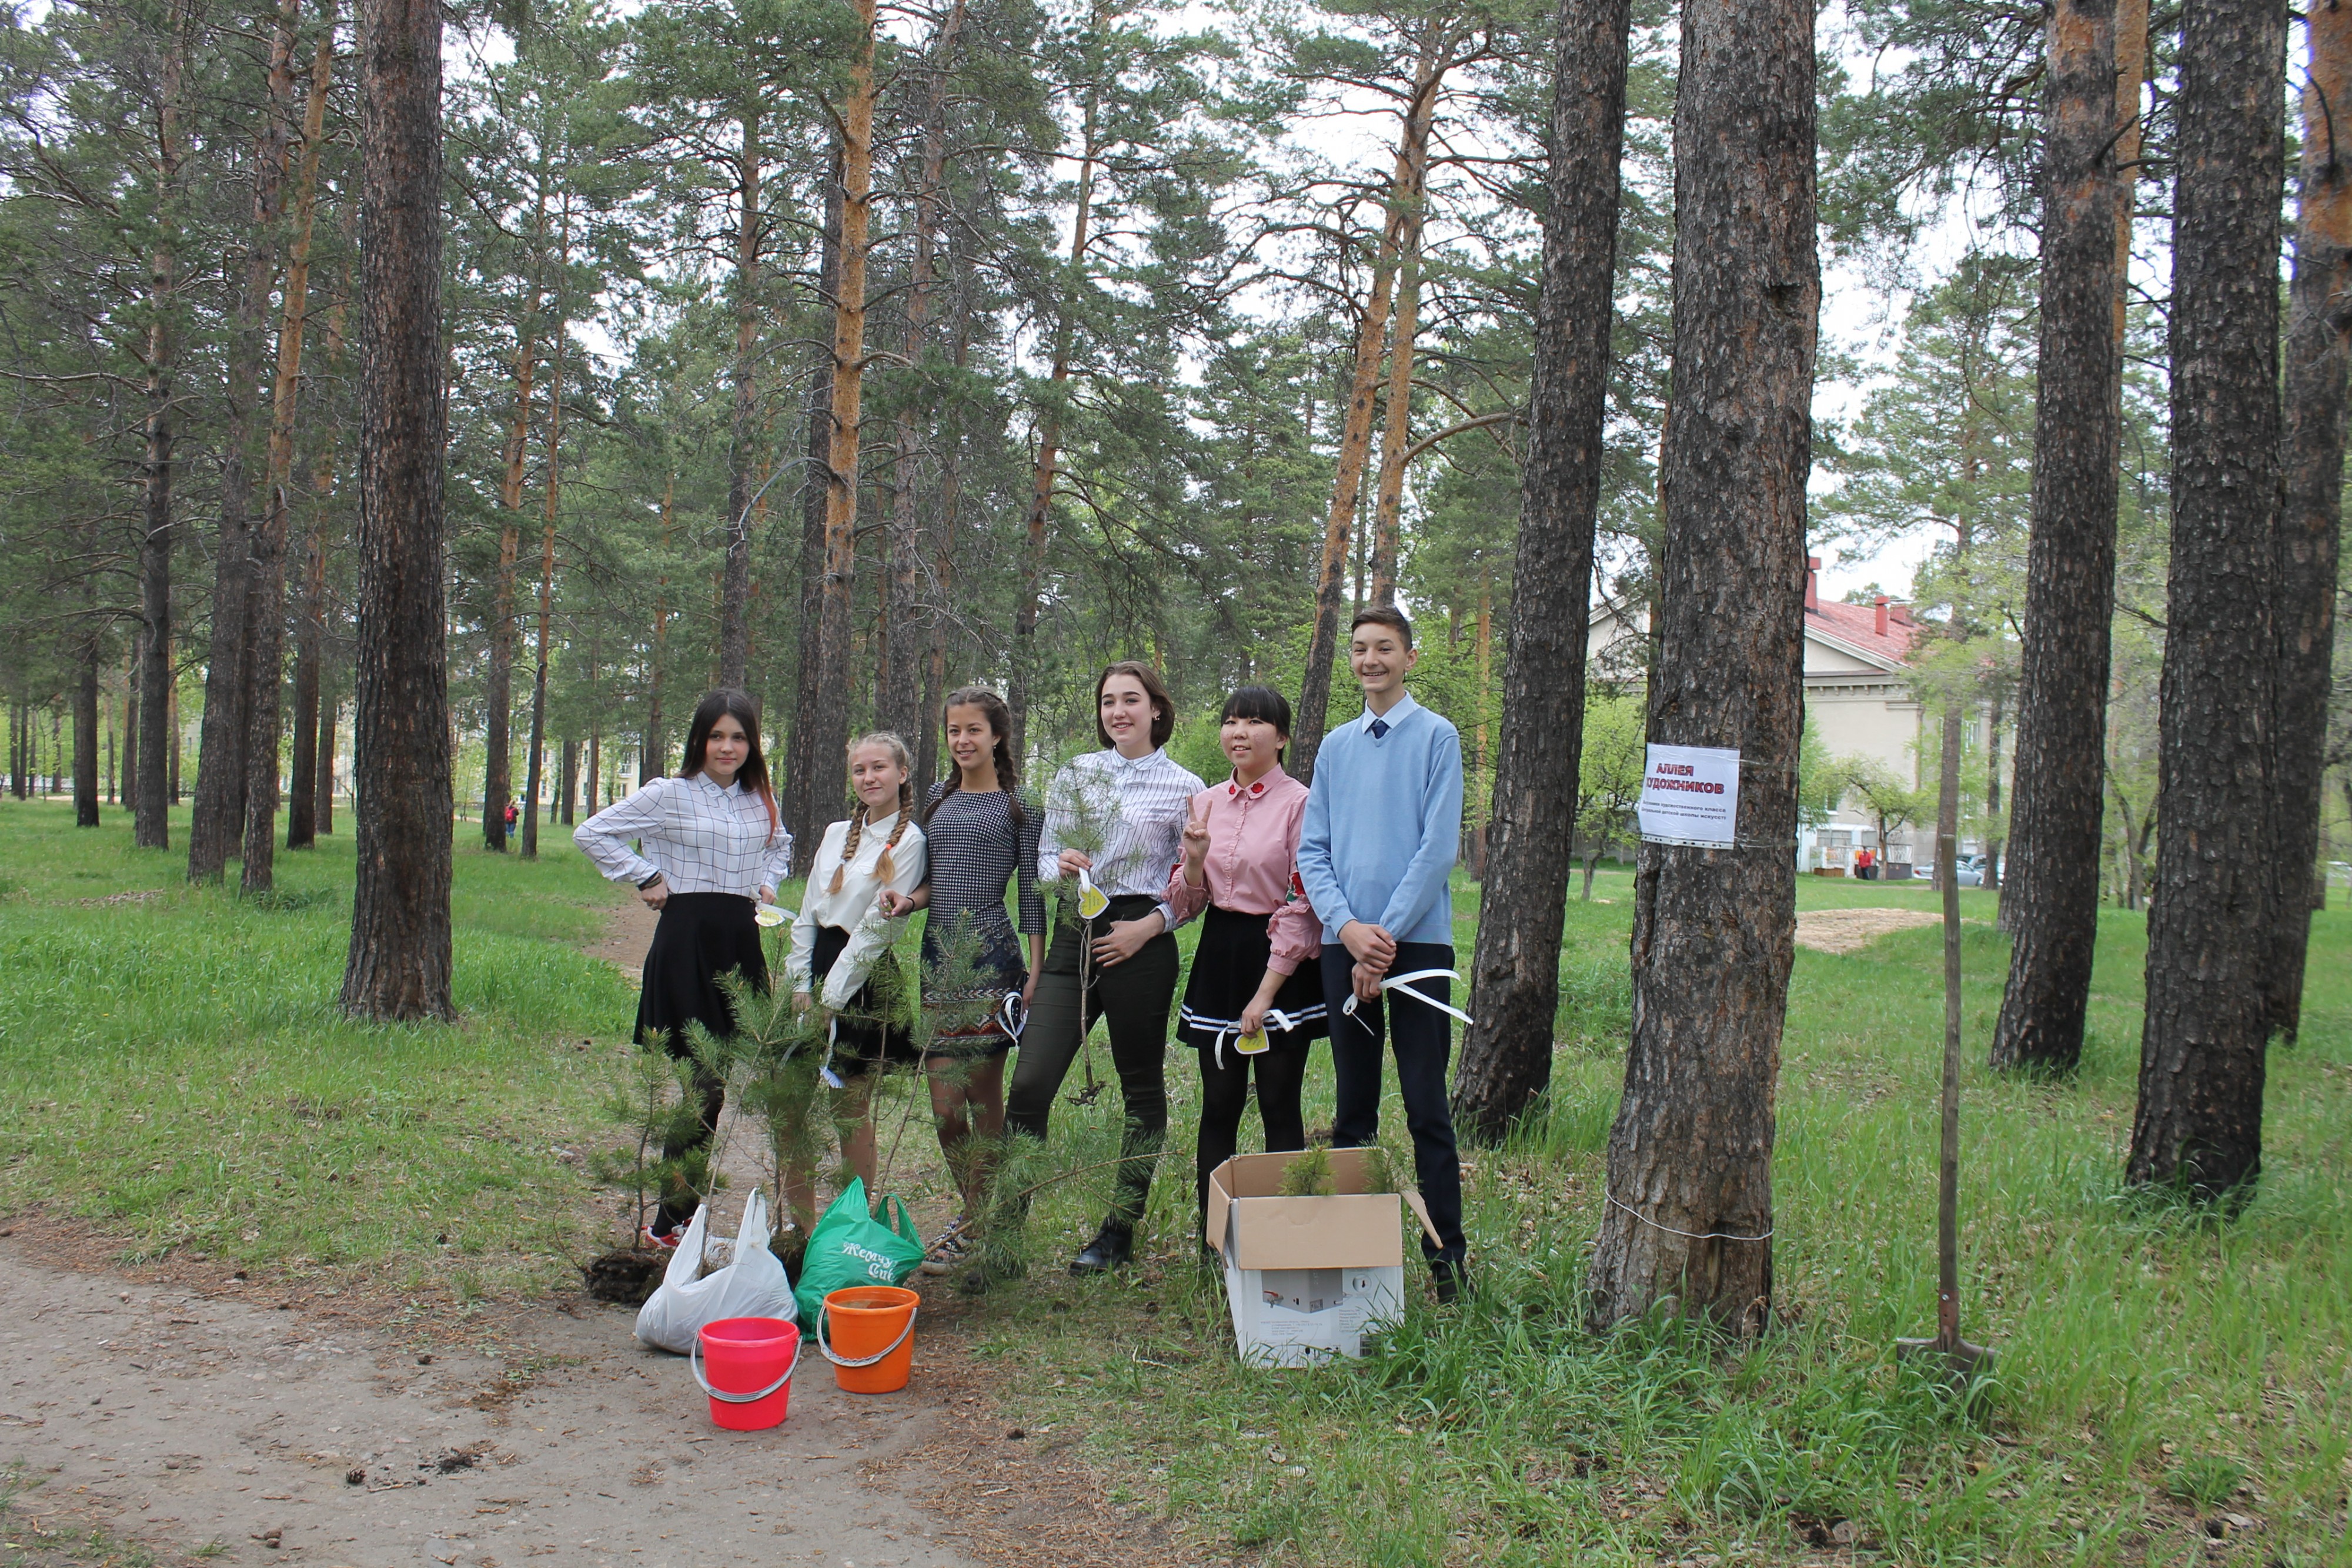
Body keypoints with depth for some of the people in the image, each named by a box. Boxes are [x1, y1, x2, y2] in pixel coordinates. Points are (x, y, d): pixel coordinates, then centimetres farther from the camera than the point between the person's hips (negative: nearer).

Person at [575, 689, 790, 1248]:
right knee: (707, 1081, -8)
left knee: (727, 1074, 6)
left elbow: (781, 845, 33)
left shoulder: (762, 799, 12)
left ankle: (681, 1209, 18)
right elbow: (591, 833, -2)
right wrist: (645, 878, -5)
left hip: (742, 943, 6)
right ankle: (669, 1223, 1)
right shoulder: (670, 794, -3)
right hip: (687, 941, -6)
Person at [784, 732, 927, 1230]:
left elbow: (877, 929, -11)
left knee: (850, 1108, -1)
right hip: (818, 964, 6)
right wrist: (801, 985, 3)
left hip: (866, 979, -6)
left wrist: (830, 999, -12)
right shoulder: (836, 834, 14)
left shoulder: (908, 842, -6)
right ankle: (800, 1225, 11)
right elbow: (808, 912, 13)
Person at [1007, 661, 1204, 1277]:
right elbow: (1044, 854, 15)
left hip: (1140, 942, -2)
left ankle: (1120, 1230, 18)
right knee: (1031, 1082, -7)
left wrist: (1151, 925, -11)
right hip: (1075, 935, 3)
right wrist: (1061, 864, -7)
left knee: (1142, 1087, 7)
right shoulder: (1077, 773, 11)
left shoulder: (1184, 787, 2)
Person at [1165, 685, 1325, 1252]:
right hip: (1219, 955, 5)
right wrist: (1195, 858, -11)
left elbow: (1303, 907, -10)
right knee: (1219, 1104, 7)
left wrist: (1266, 994, -14)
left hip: (1281, 959, -5)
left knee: (1279, 1107, 0)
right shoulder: (1205, 803, 9)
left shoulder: (1300, 804, -8)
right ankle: (1212, 1237, 15)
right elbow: (1186, 902, 11)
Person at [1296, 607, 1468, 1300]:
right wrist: (1349, 927, -8)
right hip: (1344, 943, 4)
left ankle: (1445, 1254, 5)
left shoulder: (1436, 737, -1)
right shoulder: (1335, 746, 12)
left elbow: (1438, 847, -8)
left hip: (1417, 942, -4)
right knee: (1352, 1108, 11)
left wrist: (1385, 938, -12)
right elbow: (1311, 850, 8)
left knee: (1426, 1108, -2)